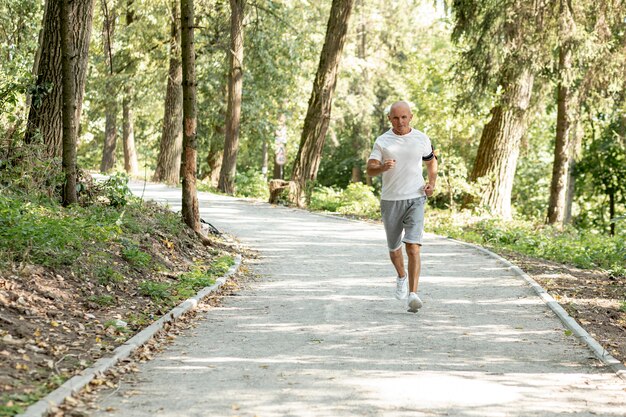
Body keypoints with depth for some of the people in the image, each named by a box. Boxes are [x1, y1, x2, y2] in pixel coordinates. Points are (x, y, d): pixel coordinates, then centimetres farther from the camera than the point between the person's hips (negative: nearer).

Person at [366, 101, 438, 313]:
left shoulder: (422, 139, 4)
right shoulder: (382, 141, 0)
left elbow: (431, 161, 21)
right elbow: (370, 169, -7)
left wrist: (432, 182, 4)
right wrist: (383, 167, -29)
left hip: (415, 199, -1)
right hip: (390, 200, 1)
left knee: (413, 248, -16)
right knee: (394, 248, 14)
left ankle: (413, 294, -18)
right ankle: (401, 277, 44)